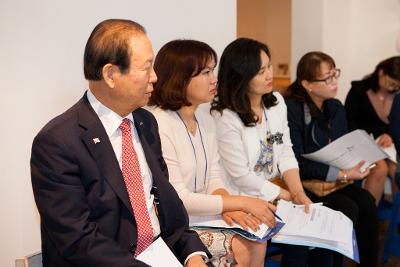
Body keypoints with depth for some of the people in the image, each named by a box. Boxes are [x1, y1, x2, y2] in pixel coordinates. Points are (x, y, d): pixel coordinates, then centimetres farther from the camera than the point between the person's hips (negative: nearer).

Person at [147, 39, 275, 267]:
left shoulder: (205, 119, 7)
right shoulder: (158, 125, -20)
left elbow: (214, 177, 8)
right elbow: (177, 199, -21)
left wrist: (229, 207, -15)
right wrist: (242, 202, -18)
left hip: (202, 216, 7)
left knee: (257, 241, -11)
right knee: (242, 248, -17)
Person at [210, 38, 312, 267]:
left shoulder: (277, 101, 5)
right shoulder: (225, 117, -17)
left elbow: (286, 152, 6)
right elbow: (241, 176, -16)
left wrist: (298, 192, -9)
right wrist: (288, 196, -11)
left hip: (276, 189, 6)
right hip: (244, 201, -6)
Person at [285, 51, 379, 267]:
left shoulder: (336, 108, 7)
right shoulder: (291, 110, -17)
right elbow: (297, 163, -20)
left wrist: (362, 164, -10)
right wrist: (343, 175, -22)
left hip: (334, 180, 7)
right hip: (302, 183, -6)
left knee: (366, 201, -18)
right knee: (347, 208, -25)